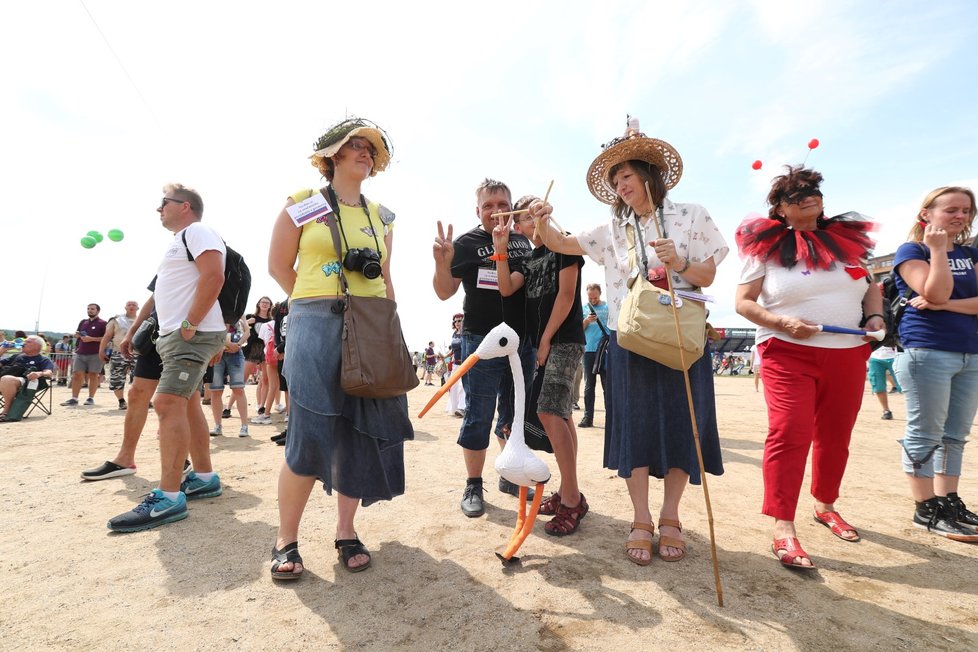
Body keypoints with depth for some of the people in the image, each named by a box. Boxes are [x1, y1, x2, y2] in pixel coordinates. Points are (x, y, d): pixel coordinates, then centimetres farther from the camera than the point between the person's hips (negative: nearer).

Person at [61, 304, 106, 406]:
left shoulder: (102, 323, -1)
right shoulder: (83, 322, 18)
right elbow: (77, 334, 29)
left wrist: (92, 339, -17)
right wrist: (77, 335, 5)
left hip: (95, 354, -6)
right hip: (80, 353, 6)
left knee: (93, 375, -1)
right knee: (76, 375, 1)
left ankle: (91, 398, 5)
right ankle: (74, 398, 3)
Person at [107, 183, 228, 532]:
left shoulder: (196, 231, -6)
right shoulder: (181, 239, 25)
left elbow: (213, 276, -22)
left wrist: (190, 325, -22)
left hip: (192, 335, -11)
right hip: (175, 335, 11)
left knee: (168, 402, -17)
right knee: (186, 404, 13)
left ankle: (168, 498, -16)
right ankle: (204, 477, 21)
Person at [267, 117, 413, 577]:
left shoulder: (381, 216, 16)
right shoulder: (303, 202, 6)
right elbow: (279, 265, 6)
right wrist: (319, 306, 3)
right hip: (316, 327, -3)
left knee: (363, 433, 3)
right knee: (309, 435, -8)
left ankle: (346, 532, 19)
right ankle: (286, 540, 11)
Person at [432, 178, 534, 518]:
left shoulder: (523, 241, 11)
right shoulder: (467, 243, -2)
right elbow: (444, 292, -5)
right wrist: (443, 262, -23)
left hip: (523, 342, 5)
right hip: (482, 343, -5)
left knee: (515, 416, 15)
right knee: (478, 417, 2)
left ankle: (510, 477, 31)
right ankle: (473, 486, 16)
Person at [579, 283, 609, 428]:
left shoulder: (608, 307, 6)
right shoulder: (584, 309, 11)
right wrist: (586, 321, -12)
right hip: (589, 351, 1)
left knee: (607, 386, 1)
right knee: (589, 386, 4)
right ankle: (588, 417, 6)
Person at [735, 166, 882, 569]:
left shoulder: (847, 237, 13)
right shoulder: (768, 247, -1)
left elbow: (871, 286, 22)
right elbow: (743, 302, -5)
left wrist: (875, 316, 2)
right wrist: (783, 323, -19)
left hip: (848, 355, 5)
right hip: (789, 354, -5)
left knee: (835, 437, 13)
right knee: (789, 434, -15)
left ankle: (825, 505, 34)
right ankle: (783, 529, -10)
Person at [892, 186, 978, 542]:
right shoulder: (911, 251, -1)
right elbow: (936, 292, -15)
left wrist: (946, 306, -11)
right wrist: (937, 249, -11)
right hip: (926, 352, -7)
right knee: (925, 435, -3)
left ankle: (948, 502, 20)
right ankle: (927, 510, 5)